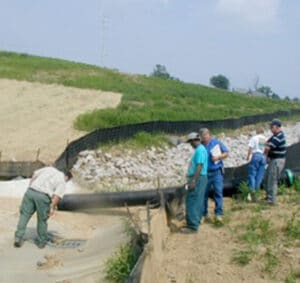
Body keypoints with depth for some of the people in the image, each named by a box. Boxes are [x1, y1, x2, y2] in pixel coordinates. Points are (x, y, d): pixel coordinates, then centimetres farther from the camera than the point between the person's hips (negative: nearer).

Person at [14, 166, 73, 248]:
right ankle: (41, 242, 26)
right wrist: (52, 208, -2)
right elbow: (57, 196, -7)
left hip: (30, 191, 3)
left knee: (24, 215, 14)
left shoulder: (50, 168, 23)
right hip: (43, 196, -3)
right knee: (42, 219, 14)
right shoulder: (62, 183, 8)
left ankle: (18, 238, 7)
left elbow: (35, 174, 19)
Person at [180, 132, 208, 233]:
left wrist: (193, 181, -25)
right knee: (197, 201, 16)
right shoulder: (199, 149, 15)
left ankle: (193, 226, -8)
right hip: (198, 178, 10)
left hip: (197, 179, -10)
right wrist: (192, 180, 23)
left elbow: (199, 166, -24)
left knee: (192, 202, -9)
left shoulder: (200, 150, -16)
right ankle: (196, 221, 25)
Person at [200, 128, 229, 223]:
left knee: (218, 192, -8)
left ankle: (218, 214, -6)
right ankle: (204, 214, 17)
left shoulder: (217, 142, 1)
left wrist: (218, 157, -13)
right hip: (205, 173, 1)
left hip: (217, 172, -1)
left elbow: (226, 153, 5)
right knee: (204, 193, 6)